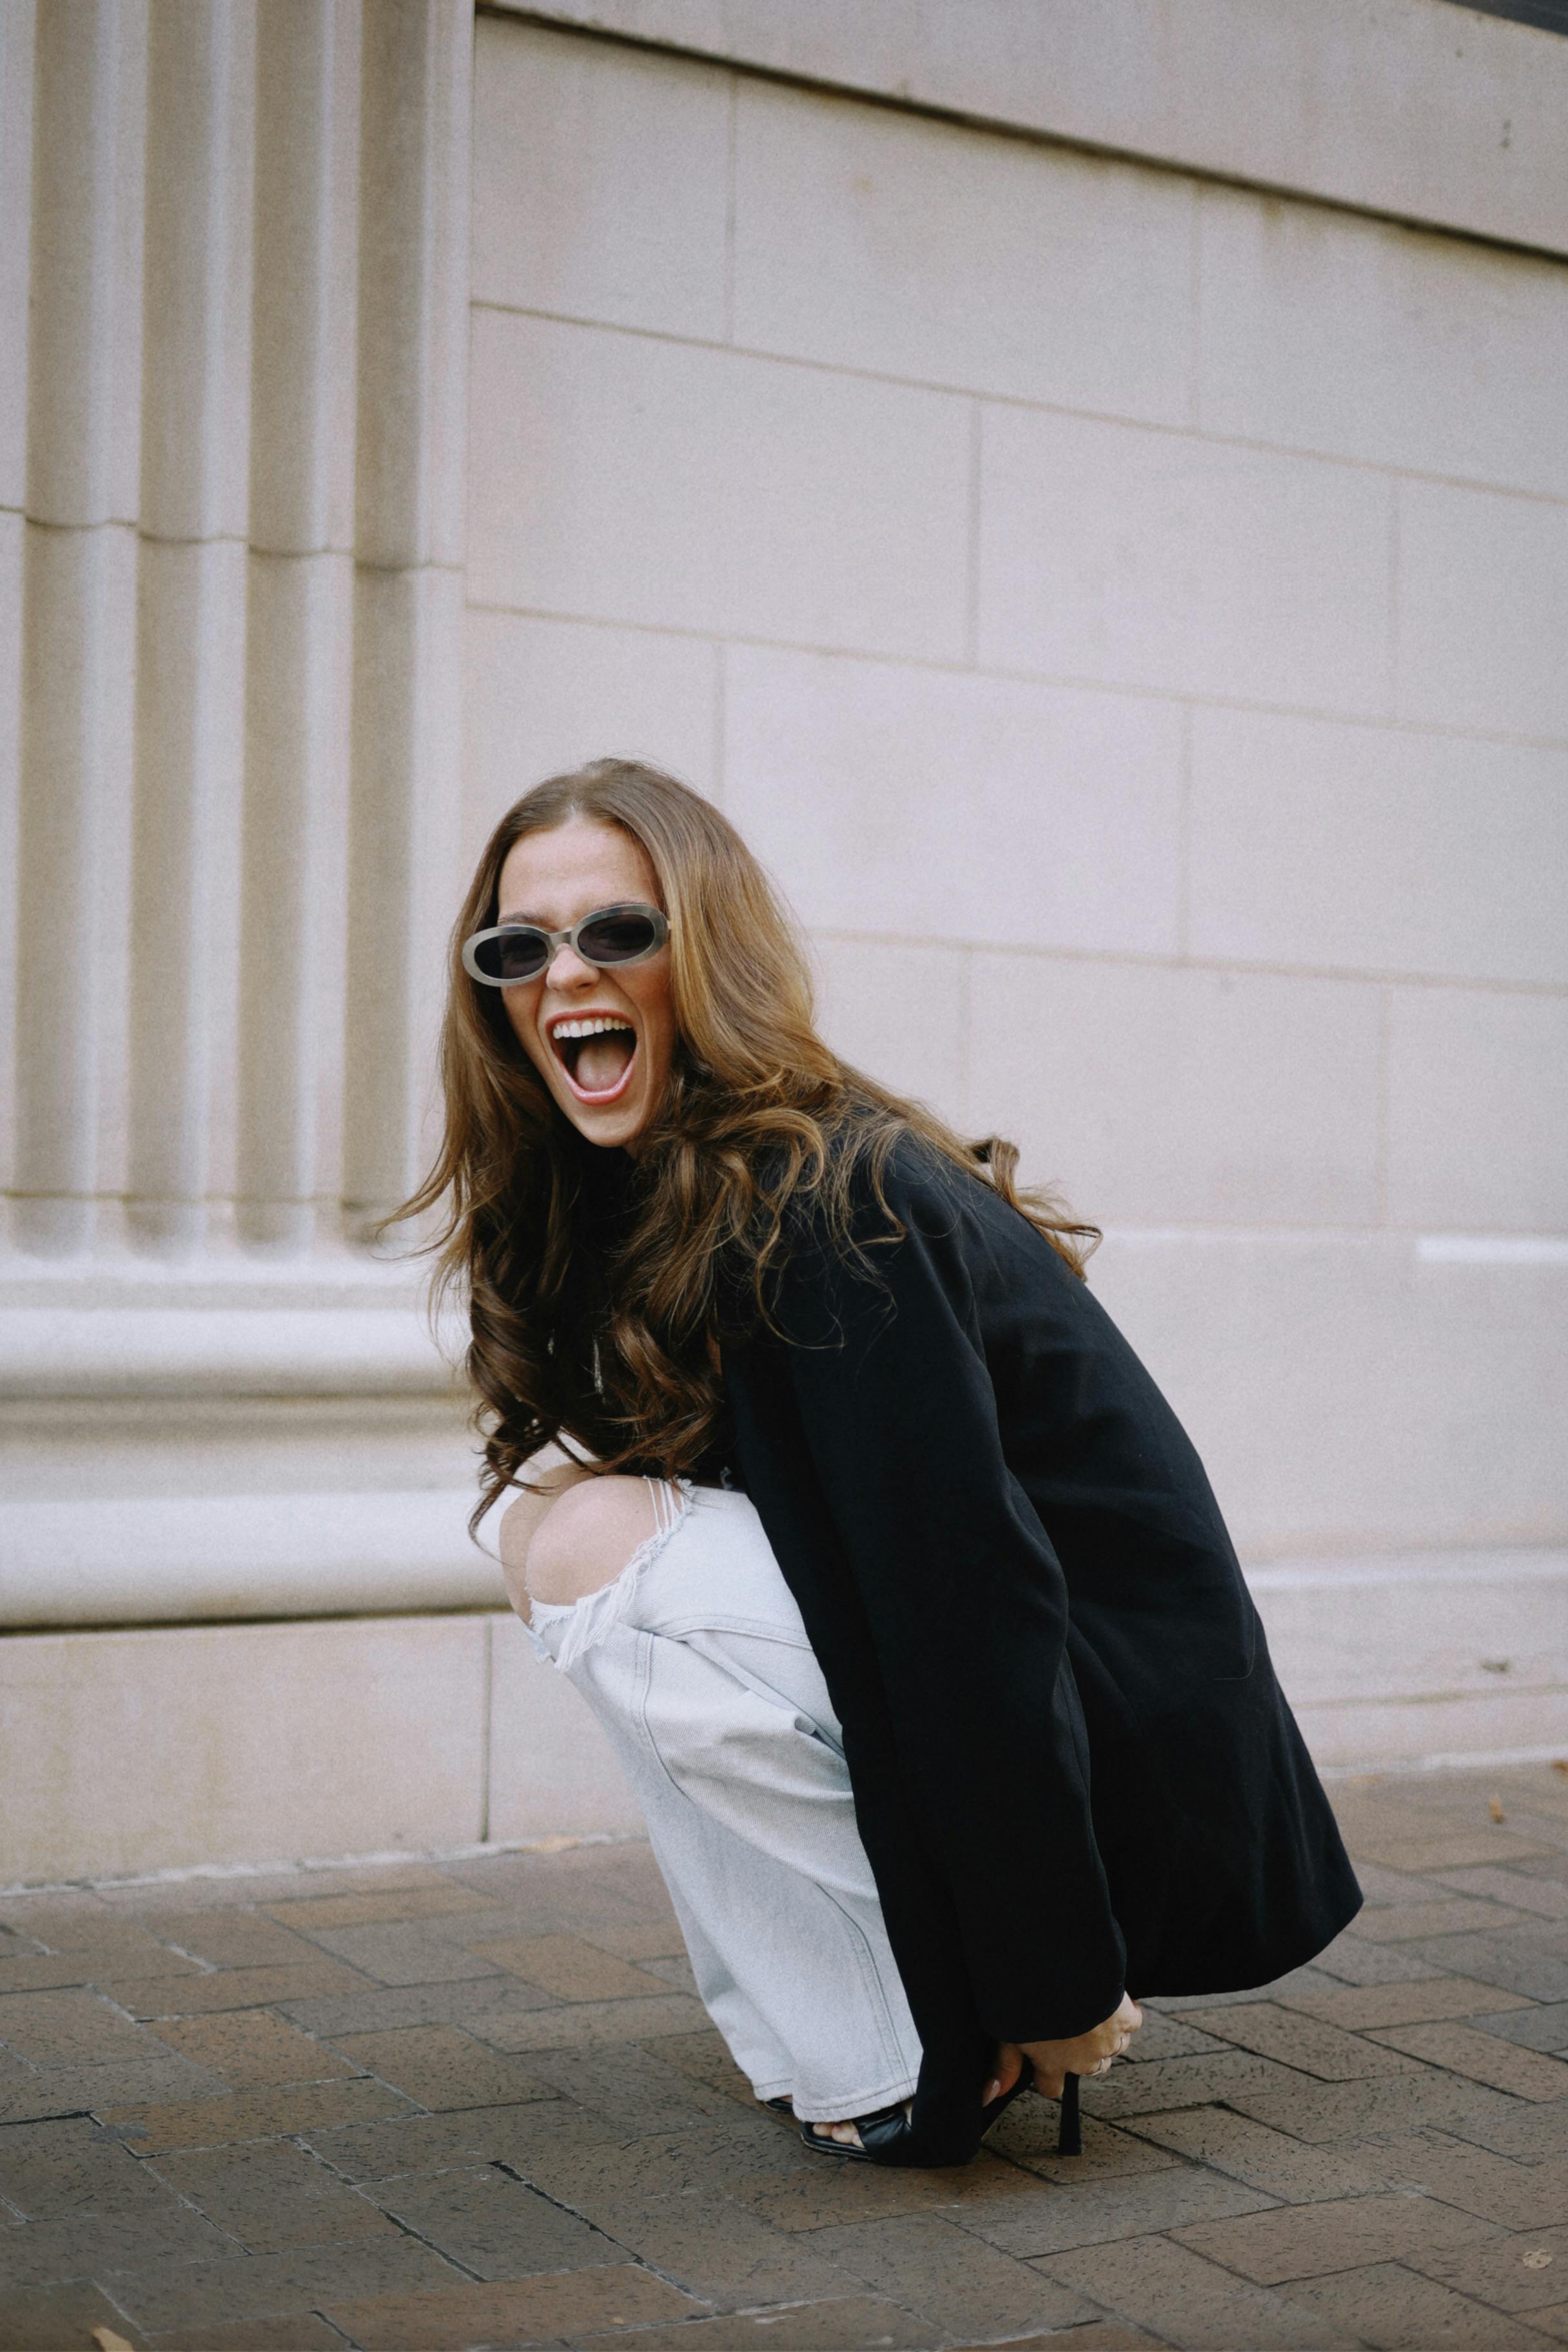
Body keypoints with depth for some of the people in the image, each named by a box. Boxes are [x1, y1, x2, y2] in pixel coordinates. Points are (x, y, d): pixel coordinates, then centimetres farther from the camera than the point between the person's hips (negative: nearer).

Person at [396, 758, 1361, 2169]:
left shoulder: (828, 1213, -22)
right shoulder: (633, 1199, 6)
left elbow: (969, 1592, -25)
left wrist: (1051, 1992, -21)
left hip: (1111, 1766, -9)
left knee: (593, 1542, -19)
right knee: (547, 1503, 9)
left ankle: (899, 2067, -8)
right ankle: (818, 2017, 12)